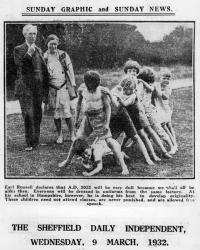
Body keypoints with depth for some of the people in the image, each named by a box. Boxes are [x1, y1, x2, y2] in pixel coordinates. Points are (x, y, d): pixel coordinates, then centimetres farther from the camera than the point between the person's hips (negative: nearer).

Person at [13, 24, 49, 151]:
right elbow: (19, 66, -9)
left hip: (38, 87, 5)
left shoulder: (39, 50, 17)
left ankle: (36, 141, 19)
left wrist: (45, 88, 11)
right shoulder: (19, 49, 2)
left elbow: (44, 69, 16)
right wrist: (29, 54, -17)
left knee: (37, 116, 8)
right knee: (28, 115, -9)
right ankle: (30, 143, -5)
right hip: (25, 87, -4)